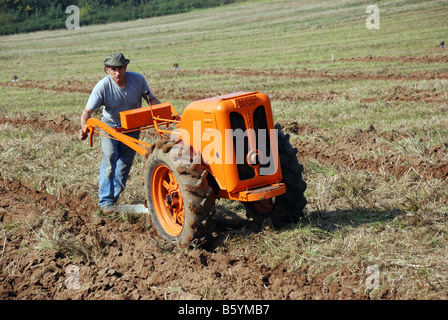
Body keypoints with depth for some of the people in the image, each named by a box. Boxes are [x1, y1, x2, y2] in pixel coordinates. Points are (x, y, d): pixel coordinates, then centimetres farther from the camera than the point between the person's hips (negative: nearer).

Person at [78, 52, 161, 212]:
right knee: (109, 160, -15)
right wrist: (84, 128, -50)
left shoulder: (138, 79, -20)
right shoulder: (102, 86, -27)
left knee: (125, 162, 4)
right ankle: (106, 200, -7)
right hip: (110, 126, -2)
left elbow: (152, 100, -9)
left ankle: (113, 196, 19)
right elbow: (88, 111, -30)